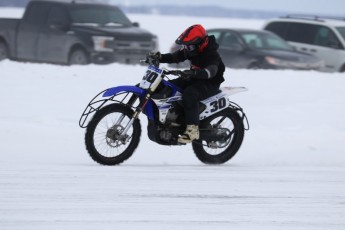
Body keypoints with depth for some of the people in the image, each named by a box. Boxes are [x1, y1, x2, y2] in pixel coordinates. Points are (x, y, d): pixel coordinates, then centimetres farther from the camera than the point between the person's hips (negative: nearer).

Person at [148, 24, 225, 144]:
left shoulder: (211, 54, -24)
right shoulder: (190, 50, 1)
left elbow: (210, 71, -40)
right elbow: (175, 56, -1)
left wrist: (193, 73, -58)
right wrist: (160, 57, -20)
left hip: (209, 84, -9)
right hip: (194, 80, 9)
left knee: (189, 94, -37)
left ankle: (192, 129, -37)